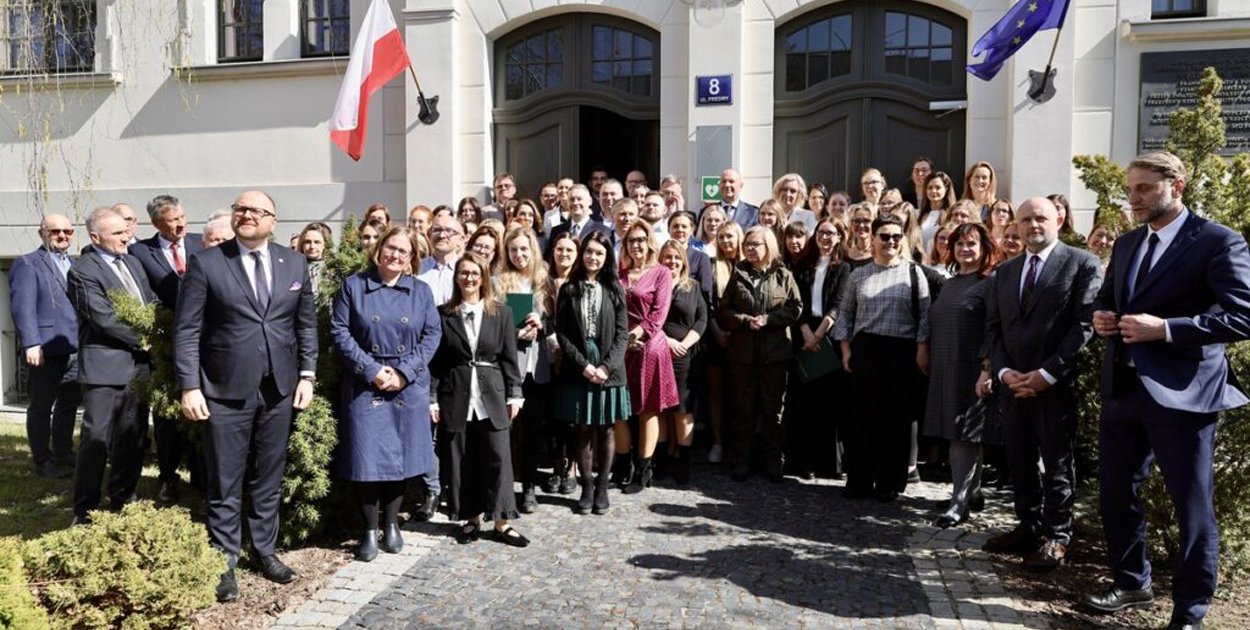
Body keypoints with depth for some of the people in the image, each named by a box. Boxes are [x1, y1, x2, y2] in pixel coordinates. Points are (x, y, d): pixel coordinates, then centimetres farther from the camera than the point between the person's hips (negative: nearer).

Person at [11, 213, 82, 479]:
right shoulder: (27, 264, -2)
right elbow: (23, 307, -11)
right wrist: (31, 344, -20)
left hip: (76, 349, 6)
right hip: (45, 350, -6)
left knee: (69, 405, 13)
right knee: (41, 408, 6)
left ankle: (63, 455, 25)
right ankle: (43, 461, 15)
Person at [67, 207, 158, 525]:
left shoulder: (132, 262, 13)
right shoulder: (82, 271, -10)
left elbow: (152, 302, 16)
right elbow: (105, 319, -16)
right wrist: (144, 341, -9)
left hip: (138, 365, 7)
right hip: (105, 367, -7)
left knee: (132, 438, 14)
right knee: (96, 439, -2)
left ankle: (123, 501, 28)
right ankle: (85, 512, 10)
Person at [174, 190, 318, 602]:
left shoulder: (295, 264, 6)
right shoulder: (206, 264, -3)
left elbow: (306, 324, 11)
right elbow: (187, 331, -5)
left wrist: (307, 375, 4)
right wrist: (190, 387, -10)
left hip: (279, 390, 3)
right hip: (225, 390, -3)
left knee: (269, 478, 14)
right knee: (225, 483, 6)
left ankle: (265, 550, 29)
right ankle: (224, 562, 19)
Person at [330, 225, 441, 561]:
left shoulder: (420, 290, 6)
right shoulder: (354, 285, 0)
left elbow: (432, 334, 1)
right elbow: (339, 331, -4)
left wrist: (404, 372, -10)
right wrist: (371, 369, -13)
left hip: (409, 385, 2)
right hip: (364, 384, -2)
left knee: (400, 455, 7)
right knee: (366, 456, -2)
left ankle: (391, 524, 23)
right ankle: (370, 530, 12)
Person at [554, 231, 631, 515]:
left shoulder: (614, 289, 5)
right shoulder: (569, 289, 4)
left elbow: (622, 333, 0)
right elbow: (562, 333, -1)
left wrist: (607, 366, -11)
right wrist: (583, 364, -11)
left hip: (609, 369, 0)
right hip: (578, 370, 0)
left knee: (606, 429, 5)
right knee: (583, 430, 4)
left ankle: (602, 487, 15)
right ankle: (587, 487, 13)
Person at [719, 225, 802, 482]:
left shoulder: (783, 275, 3)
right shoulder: (738, 274, 8)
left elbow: (795, 307, -4)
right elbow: (723, 312, 4)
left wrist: (767, 319, -15)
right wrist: (745, 321, -13)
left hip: (775, 351, -1)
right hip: (742, 351, 1)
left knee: (773, 407, 6)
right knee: (743, 408, 7)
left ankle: (773, 461, 17)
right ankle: (741, 461, 16)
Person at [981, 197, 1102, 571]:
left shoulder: (1082, 264, -2)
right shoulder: (1005, 272, 15)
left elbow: (1085, 324, -10)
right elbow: (992, 327, 12)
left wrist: (1047, 373, -15)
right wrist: (1004, 371, -3)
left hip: (1058, 383, -5)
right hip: (1013, 383, 5)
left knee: (1057, 464, 3)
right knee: (1019, 462, 10)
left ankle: (1056, 538, 13)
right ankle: (1028, 528, 22)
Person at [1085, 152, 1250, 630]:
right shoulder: (1126, 244, 14)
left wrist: (1165, 329, -23)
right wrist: (1101, 316, 1)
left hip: (1180, 393, -7)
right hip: (1123, 388, 7)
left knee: (1191, 505, 7)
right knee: (1115, 494, 15)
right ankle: (1131, 583, 35)